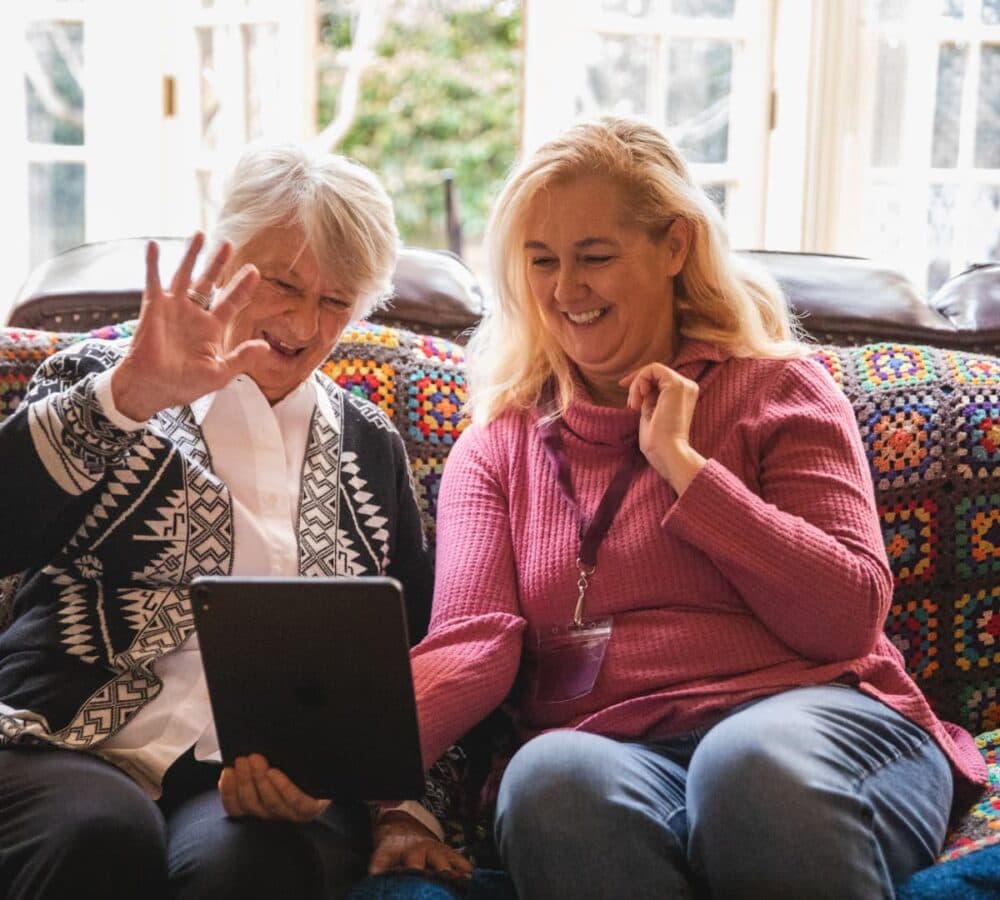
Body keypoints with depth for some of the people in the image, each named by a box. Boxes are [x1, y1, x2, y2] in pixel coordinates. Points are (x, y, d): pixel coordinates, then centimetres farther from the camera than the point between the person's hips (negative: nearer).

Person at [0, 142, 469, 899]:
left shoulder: (371, 446, 17)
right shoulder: (102, 378, 10)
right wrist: (132, 395, -19)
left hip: (275, 778, 0)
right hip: (78, 748, 0)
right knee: (102, 836, -34)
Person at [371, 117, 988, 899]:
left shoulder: (778, 390, 10)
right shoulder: (498, 450, 17)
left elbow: (849, 618, -3)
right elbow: (470, 642, -1)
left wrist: (683, 465, -5)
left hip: (808, 718, -1)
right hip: (613, 752, 1)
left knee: (753, 759, -37)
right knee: (550, 777, -35)